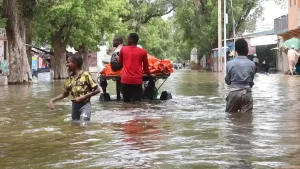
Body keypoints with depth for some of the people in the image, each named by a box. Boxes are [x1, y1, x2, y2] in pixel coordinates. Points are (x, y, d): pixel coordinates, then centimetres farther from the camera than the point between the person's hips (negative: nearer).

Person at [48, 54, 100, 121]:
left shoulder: (86, 75, -10)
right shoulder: (69, 78, 6)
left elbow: (97, 90, -10)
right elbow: (65, 94, 18)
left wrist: (82, 97, -16)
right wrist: (53, 100, 5)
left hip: (85, 105, -6)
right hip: (75, 105, 6)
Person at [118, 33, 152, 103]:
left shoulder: (123, 49, 5)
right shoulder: (143, 51, 3)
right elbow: (145, 67, 12)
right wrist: (150, 75, 30)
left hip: (125, 80, 1)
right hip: (137, 80, -1)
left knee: (126, 101, 9)